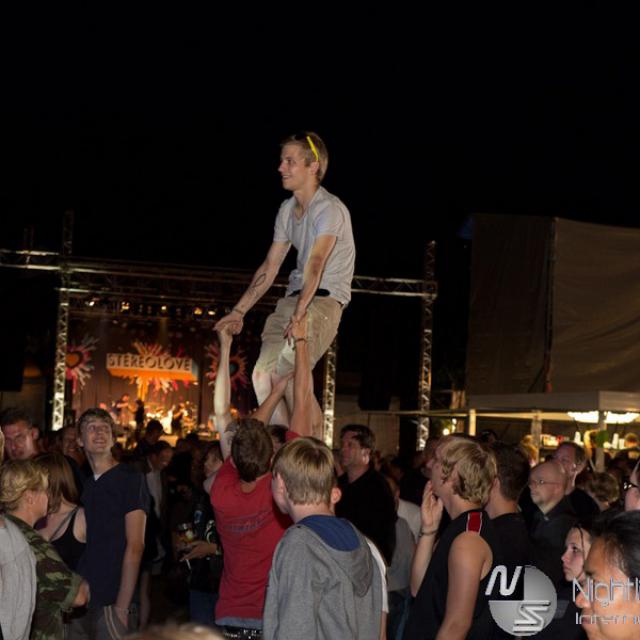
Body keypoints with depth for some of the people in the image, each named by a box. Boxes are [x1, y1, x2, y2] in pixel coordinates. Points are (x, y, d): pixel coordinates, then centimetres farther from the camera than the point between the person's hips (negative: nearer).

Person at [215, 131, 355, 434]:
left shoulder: (330, 210, -12)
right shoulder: (287, 209, 14)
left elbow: (315, 265, -26)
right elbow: (270, 267, 18)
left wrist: (299, 314, -38)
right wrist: (238, 311, 13)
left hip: (324, 299, -8)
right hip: (293, 297, 8)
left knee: (286, 371, -25)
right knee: (263, 373, -6)